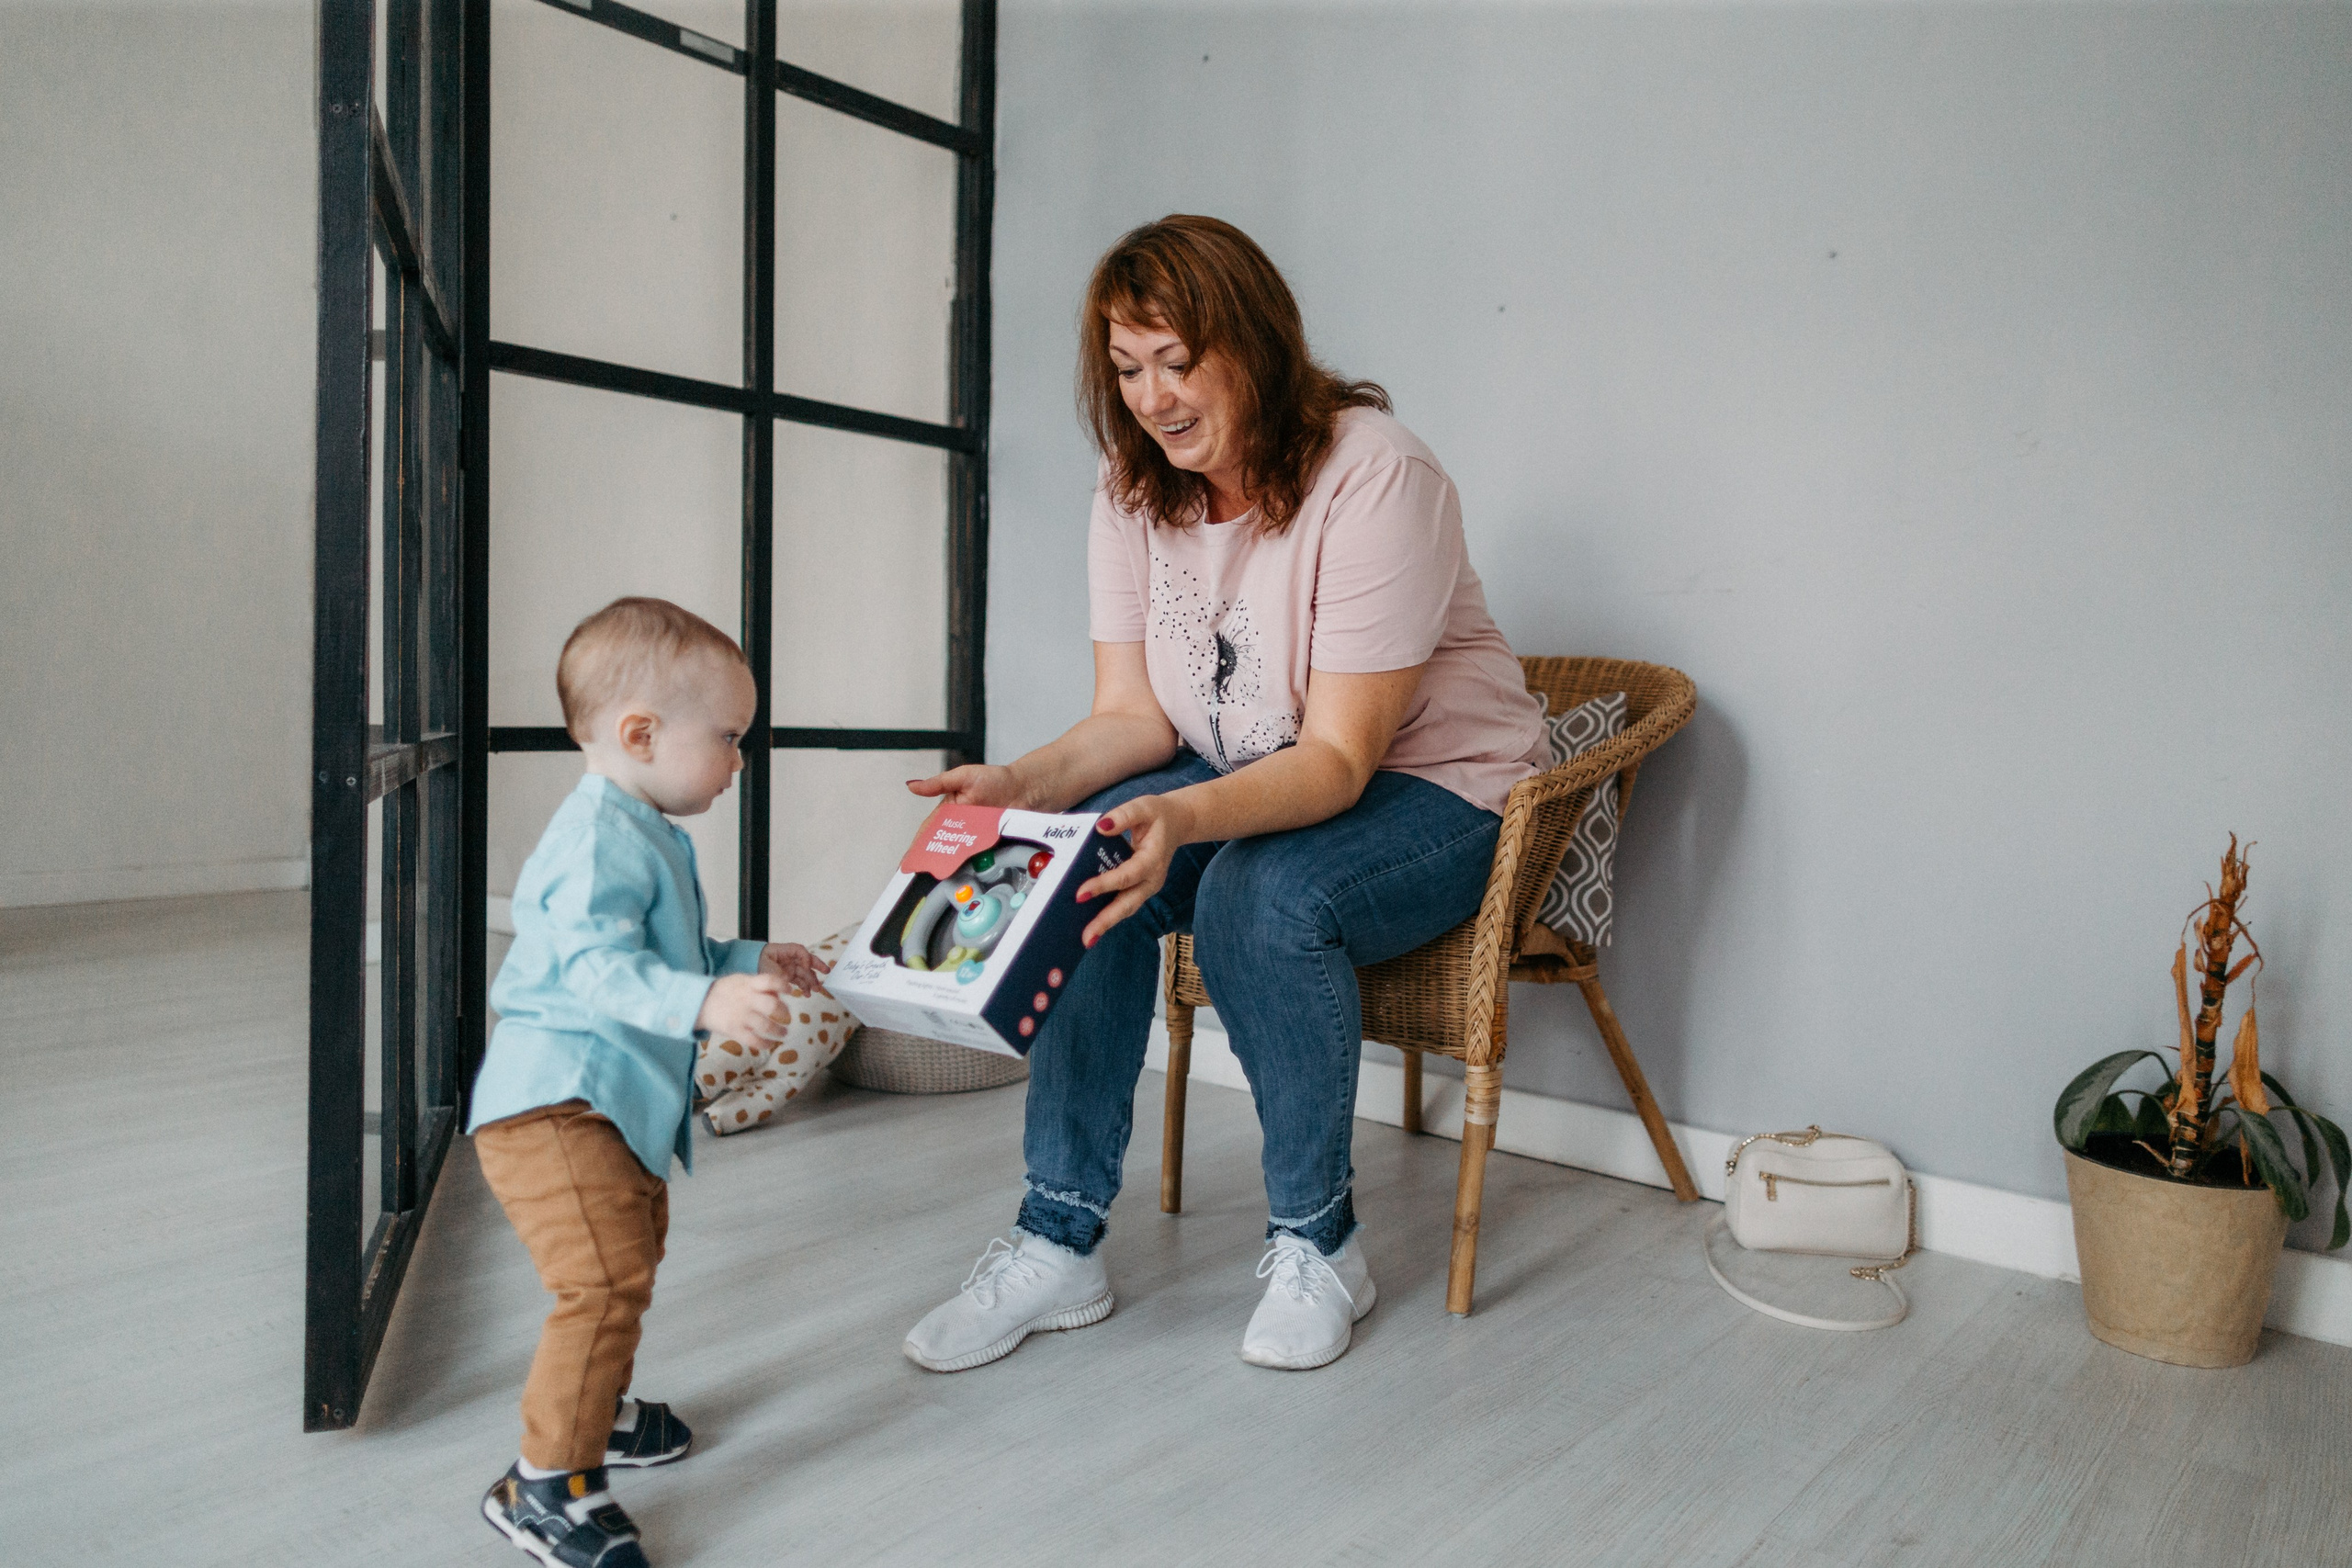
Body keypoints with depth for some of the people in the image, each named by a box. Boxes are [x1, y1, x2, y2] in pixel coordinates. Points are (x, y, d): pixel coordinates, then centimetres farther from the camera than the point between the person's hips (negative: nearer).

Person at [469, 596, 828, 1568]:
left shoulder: (649, 834, 15)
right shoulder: (601, 834, -20)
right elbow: (598, 969, -32)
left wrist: (751, 963, 21)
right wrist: (706, 1002, -42)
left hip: (613, 1108, 11)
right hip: (554, 1105, -11)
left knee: (633, 1260, 26)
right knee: (606, 1278, -17)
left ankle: (599, 1410, 46)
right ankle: (544, 1485, -3)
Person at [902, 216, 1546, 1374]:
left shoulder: (1373, 475, -21)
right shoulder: (1134, 489, -2)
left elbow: (1339, 756, -26)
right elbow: (1132, 714, -5)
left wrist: (1185, 819, -44)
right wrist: (1030, 781, -26)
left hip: (1433, 789, -5)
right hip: (1246, 780, 5)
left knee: (1263, 895, -34)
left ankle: (1317, 1244, -9)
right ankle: (1059, 1242, -11)